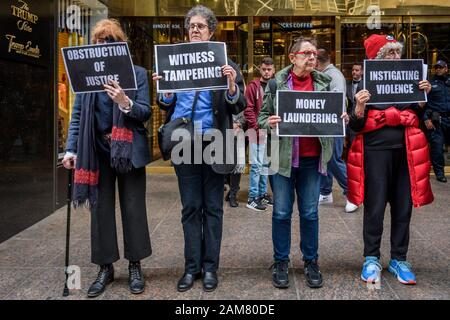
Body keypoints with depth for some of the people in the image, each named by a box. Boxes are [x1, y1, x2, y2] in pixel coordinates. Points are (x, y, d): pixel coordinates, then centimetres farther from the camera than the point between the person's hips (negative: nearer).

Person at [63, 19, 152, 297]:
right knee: (101, 209, 6)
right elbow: (77, 114, 6)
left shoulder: (138, 73, 2)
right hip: (98, 150, 2)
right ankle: (106, 268, 19)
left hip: (128, 150, -2)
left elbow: (146, 113, -4)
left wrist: (125, 103, -24)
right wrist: (71, 149, -2)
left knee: (133, 208, 4)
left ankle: (135, 266, 18)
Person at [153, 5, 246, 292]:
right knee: (190, 207, 8)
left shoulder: (224, 62, 1)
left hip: (212, 143, -2)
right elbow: (167, 106, 13)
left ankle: (210, 266, 18)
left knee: (213, 207, 7)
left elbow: (238, 107, -1)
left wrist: (232, 85, -20)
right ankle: (192, 266, 18)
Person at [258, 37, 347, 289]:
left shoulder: (324, 83, 7)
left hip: (312, 158, 2)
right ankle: (281, 262, 20)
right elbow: (263, 116, 3)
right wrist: (269, 123, -18)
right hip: (284, 157, -2)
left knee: (310, 213, 9)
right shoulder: (276, 83, 0)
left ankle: (311, 261, 24)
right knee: (282, 213, 5)